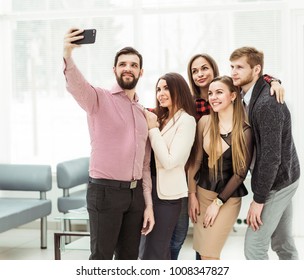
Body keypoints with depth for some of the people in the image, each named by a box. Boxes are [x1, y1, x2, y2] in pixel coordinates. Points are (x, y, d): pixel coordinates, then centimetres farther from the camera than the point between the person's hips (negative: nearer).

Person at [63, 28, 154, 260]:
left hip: (135, 192, 6)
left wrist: (148, 204, 11)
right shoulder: (99, 98, -2)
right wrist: (68, 54, -46)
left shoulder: (143, 112, 15)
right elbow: (76, 85, -26)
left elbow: (145, 164, 16)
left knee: (129, 258, 12)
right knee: (101, 257, -3)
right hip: (105, 191, -6)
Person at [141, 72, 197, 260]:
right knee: (161, 251, 14)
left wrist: (153, 129, -12)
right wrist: (151, 126, -3)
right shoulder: (161, 117, 13)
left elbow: (169, 161, -18)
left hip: (167, 193, -8)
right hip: (153, 188, 8)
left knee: (152, 256, -6)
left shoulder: (186, 120, -11)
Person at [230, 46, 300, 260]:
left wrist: (258, 199, -21)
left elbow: (271, 156, -25)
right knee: (283, 243, 16)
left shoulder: (267, 104, -24)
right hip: (283, 178, 9)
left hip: (276, 183, -9)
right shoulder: (253, 97, 5)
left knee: (254, 246, -3)